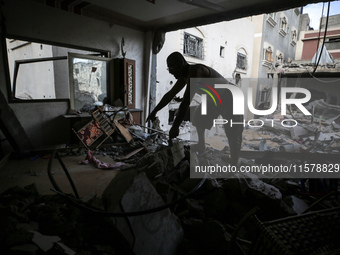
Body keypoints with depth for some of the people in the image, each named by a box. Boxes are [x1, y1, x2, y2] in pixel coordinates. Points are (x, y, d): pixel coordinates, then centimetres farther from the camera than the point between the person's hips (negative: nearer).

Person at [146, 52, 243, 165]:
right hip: (215, 101, 10)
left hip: (230, 100, -9)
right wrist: (154, 111, 15)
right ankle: (201, 146, 22)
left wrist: (175, 126, -35)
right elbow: (170, 94, 10)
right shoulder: (185, 76, 0)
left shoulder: (195, 71, -30)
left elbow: (186, 101, -36)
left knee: (233, 138, -12)